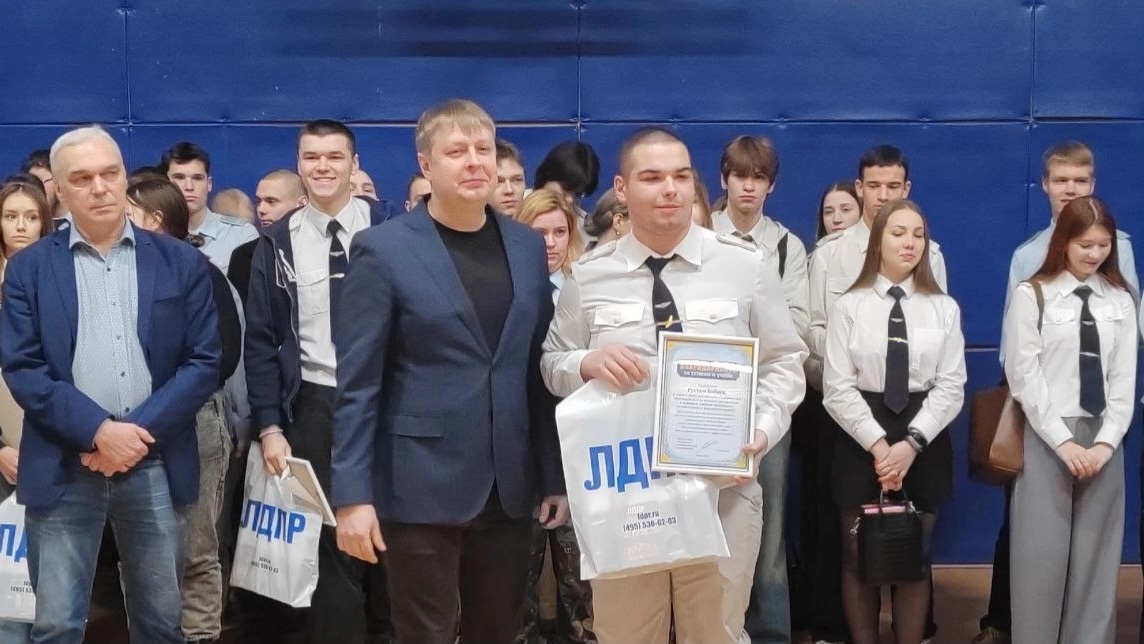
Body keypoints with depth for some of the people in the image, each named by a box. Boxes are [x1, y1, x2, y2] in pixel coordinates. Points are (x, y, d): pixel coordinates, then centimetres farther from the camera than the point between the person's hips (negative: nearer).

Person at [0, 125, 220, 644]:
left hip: (155, 466, 1)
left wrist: (141, 430, -10)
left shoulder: (181, 263, 5)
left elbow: (204, 361, 1)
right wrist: (97, 430, -14)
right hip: (63, 470, -1)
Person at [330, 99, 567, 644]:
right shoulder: (384, 251, -6)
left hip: (509, 488, 4)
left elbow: (540, 370, 10)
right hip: (423, 488, -4)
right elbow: (357, 384, -8)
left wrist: (555, 475, 7)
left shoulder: (528, 247, 8)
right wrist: (353, 494, -13)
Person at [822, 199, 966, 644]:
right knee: (859, 557, 7)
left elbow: (951, 386, -2)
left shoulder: (944, 308, 2)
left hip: (924, 441, 1)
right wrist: (877, 443, -15)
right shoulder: (849, 307, -2)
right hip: (861, 440, -1)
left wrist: (912, 442, -14)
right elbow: (837, 388, -6)